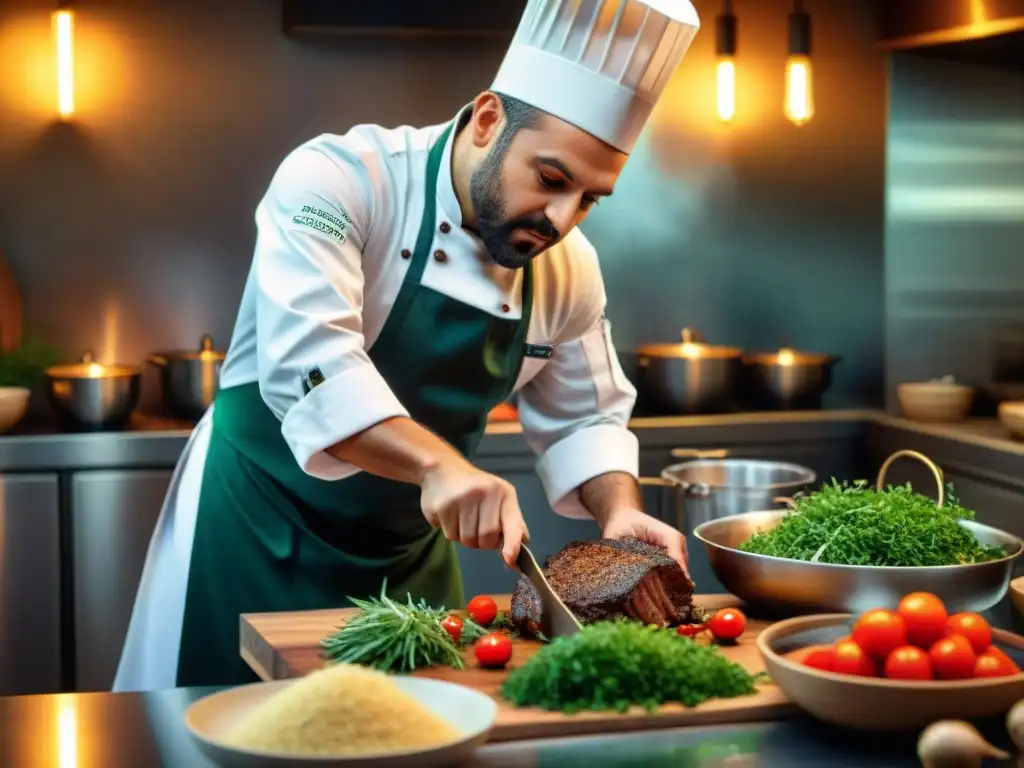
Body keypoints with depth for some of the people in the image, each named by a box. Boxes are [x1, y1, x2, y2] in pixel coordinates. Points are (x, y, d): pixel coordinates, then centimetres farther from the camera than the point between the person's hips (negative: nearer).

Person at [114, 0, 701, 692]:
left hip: (411, 554, 5)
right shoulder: (337, 179, -21)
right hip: (256, 531, -5)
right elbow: (308, 360, -32)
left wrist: (620, 512, -11)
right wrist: (437, 463, -44)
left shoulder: (570, 270, -3)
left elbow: (583, 419, 8)